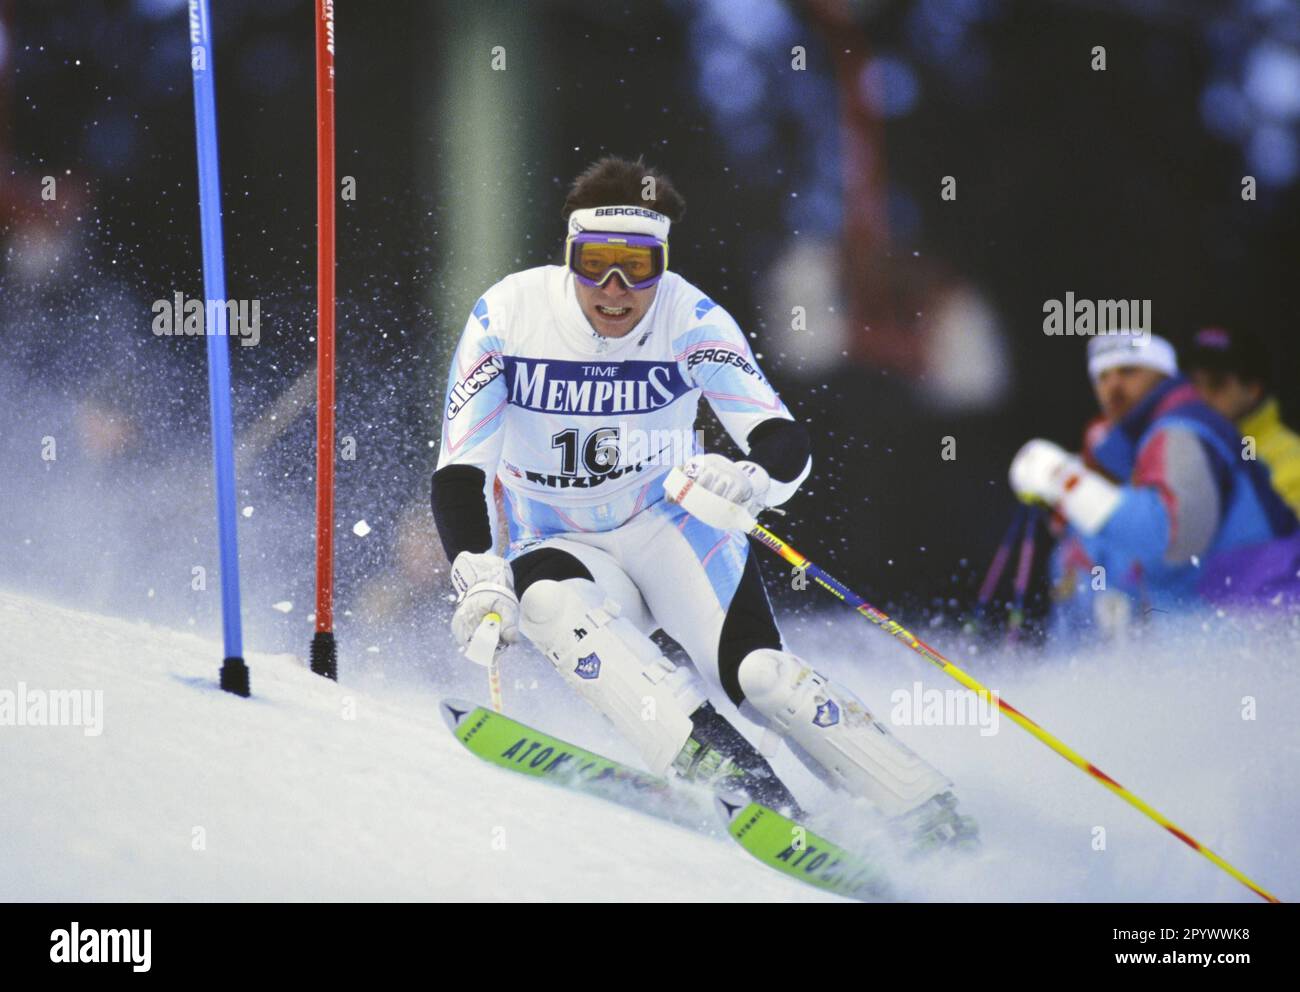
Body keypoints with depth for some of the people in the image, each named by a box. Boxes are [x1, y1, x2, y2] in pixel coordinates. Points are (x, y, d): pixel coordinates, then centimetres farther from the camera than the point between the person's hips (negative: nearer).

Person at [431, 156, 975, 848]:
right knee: (549, 603, -35)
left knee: (758, 674, -24)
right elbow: (458, 472, -18)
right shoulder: (507, 317, -15)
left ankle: (941, 829, -19)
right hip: (562, 547, 0)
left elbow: (789, 443, -21)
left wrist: (750, 477, -47)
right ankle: (724, 770, -44)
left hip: (673, 524, 0)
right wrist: (480, 578, -36)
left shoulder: (692, 322, -15)